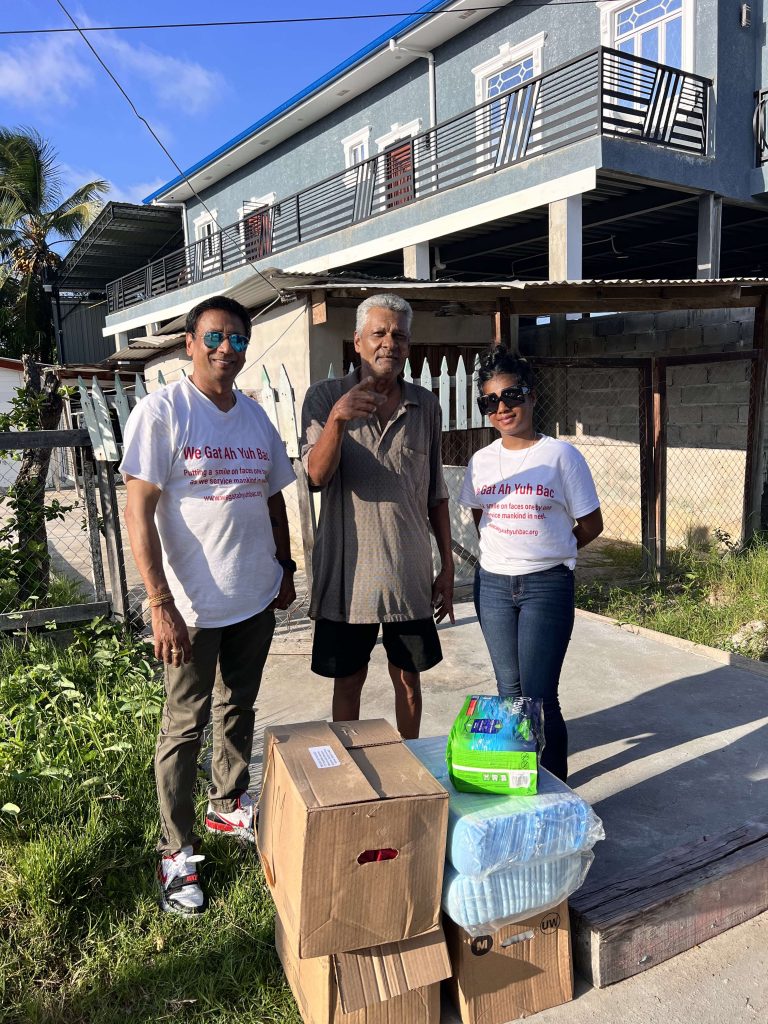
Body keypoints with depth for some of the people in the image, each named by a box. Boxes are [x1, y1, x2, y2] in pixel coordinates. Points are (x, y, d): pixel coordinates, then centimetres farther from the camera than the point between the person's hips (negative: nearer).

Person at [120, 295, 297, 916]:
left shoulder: (256, 415, 8)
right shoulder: (162, 412, -11)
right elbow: (139, 513, -15)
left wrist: (286, 569, 14)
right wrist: (161, 605, -20)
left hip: (256, 597, 6)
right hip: (194, 604, -6)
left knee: (238, 711, 20)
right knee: (185, 725, 7)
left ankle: (229, 807, 41)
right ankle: (177, 852, 23)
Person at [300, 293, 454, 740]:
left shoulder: (426, 405, 3)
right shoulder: (325, 397, -4)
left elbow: (436, 493, 8)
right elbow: (317, 475, -17)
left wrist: (448, 566, 8)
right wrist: (337, 419, -34)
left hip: (411, 571, 3)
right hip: (347, 570, -2)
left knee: (409, 677, 15)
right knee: (349, 681, 12)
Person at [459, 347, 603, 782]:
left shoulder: (561, 455, -8)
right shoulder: (482, 460, 4)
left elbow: (591, 525, -3)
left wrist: (549, 552, 5)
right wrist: (505, 550, 9)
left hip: (547, 586, -4)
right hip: (493, 584, 4)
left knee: (540, 696, -3)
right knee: (510, 691, 14)